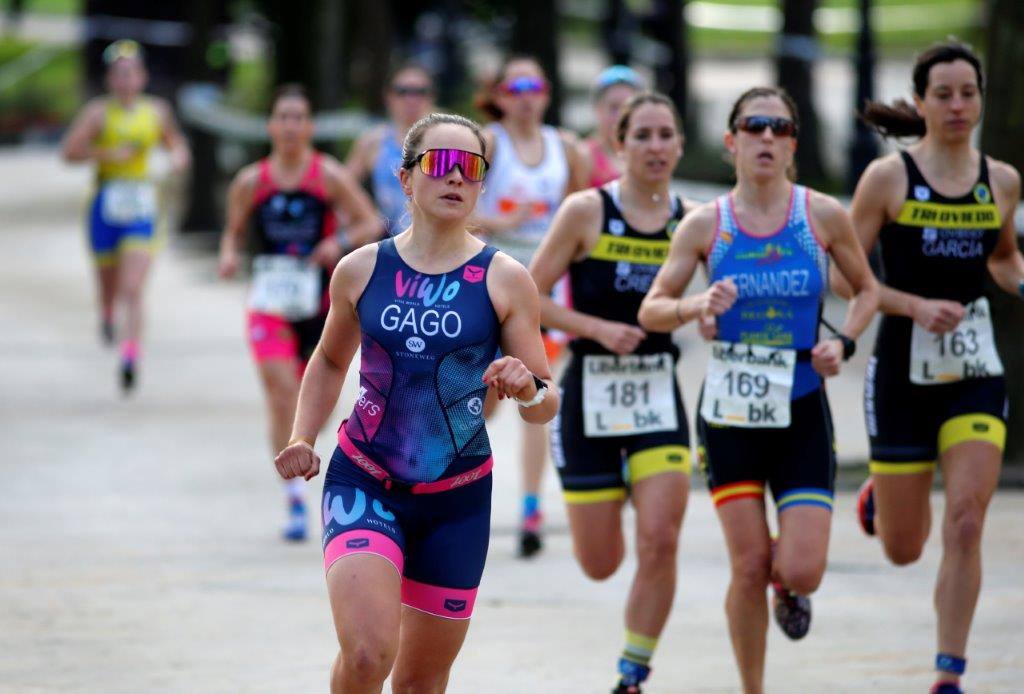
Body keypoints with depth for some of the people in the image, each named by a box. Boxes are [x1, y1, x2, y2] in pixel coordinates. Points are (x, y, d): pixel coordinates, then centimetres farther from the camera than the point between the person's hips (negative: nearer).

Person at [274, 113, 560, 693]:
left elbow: (546, 406, -2)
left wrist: (530, 389, -24)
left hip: (458, 498, 1)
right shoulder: (361, 270, 0)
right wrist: (302, 438, 5)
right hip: (365, 486, -1)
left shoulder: (505, 281, -4)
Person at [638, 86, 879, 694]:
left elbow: (867, 289, 12)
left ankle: (788, 586, 30)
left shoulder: (824, 215, -2)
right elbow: (651, 309, 1)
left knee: (800, 571, -9)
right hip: (730, 411, 0)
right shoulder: (705, 224, -2)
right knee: (749, 567, -3)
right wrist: (695, 307, -20)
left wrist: (844, 342, -6)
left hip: (802, 410, 0)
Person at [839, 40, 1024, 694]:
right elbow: (843, 274, -6)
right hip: (904, 367, -2)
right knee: (903, 549, 8)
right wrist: (917, 304, -19)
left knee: (965, 526, -13)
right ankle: (880, 493, 45)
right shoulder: (888, 178, -7)